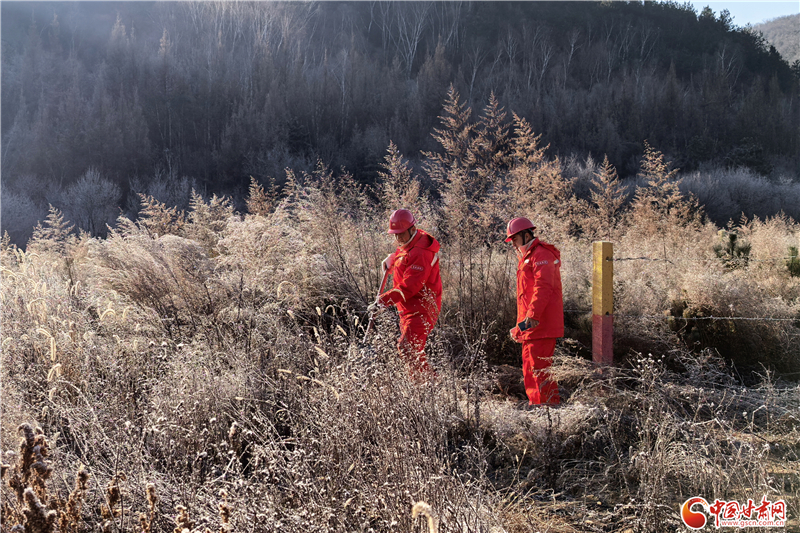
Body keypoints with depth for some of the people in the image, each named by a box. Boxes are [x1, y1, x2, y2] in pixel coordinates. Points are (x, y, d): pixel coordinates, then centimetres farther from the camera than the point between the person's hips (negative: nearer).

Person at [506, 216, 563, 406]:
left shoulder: (541, 255, -10)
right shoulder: (527, 258, 24)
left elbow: (543, 287, -23)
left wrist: (533, 314, -30)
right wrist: (520, 326, 25)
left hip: (540, 324, -11)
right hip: (530, 326, 11)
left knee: (539, 368, -11)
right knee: (530, 368, 14)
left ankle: (549, 403, -8)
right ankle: (536, 404, 21)